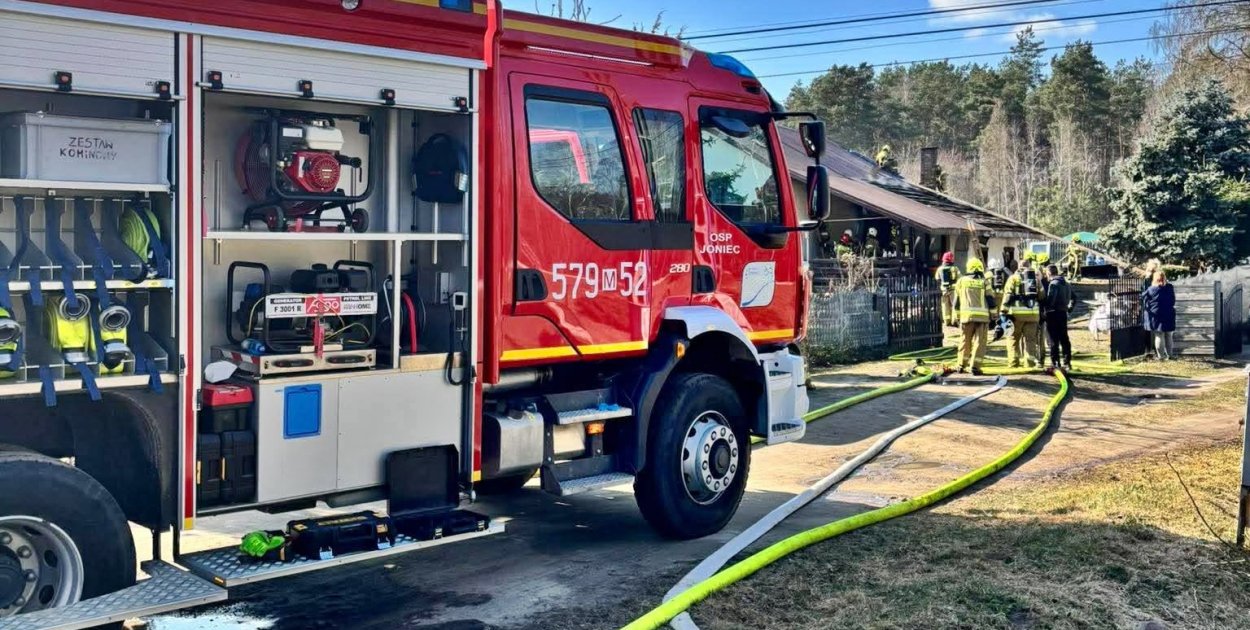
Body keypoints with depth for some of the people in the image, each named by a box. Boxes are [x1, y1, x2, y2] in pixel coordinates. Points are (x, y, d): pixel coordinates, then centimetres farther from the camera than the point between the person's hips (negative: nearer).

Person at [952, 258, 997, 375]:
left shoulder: (961, 281, 7)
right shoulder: (984, 282, 2)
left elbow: (956, 300, 10)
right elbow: (991, 300, 1)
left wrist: (957, 315, 17)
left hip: (966, 316, 2)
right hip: (982, 316, -2)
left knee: (965, 341, 13)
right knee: (979, 342, 2)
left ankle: (962, 365, 16)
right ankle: (975, 366, -4)